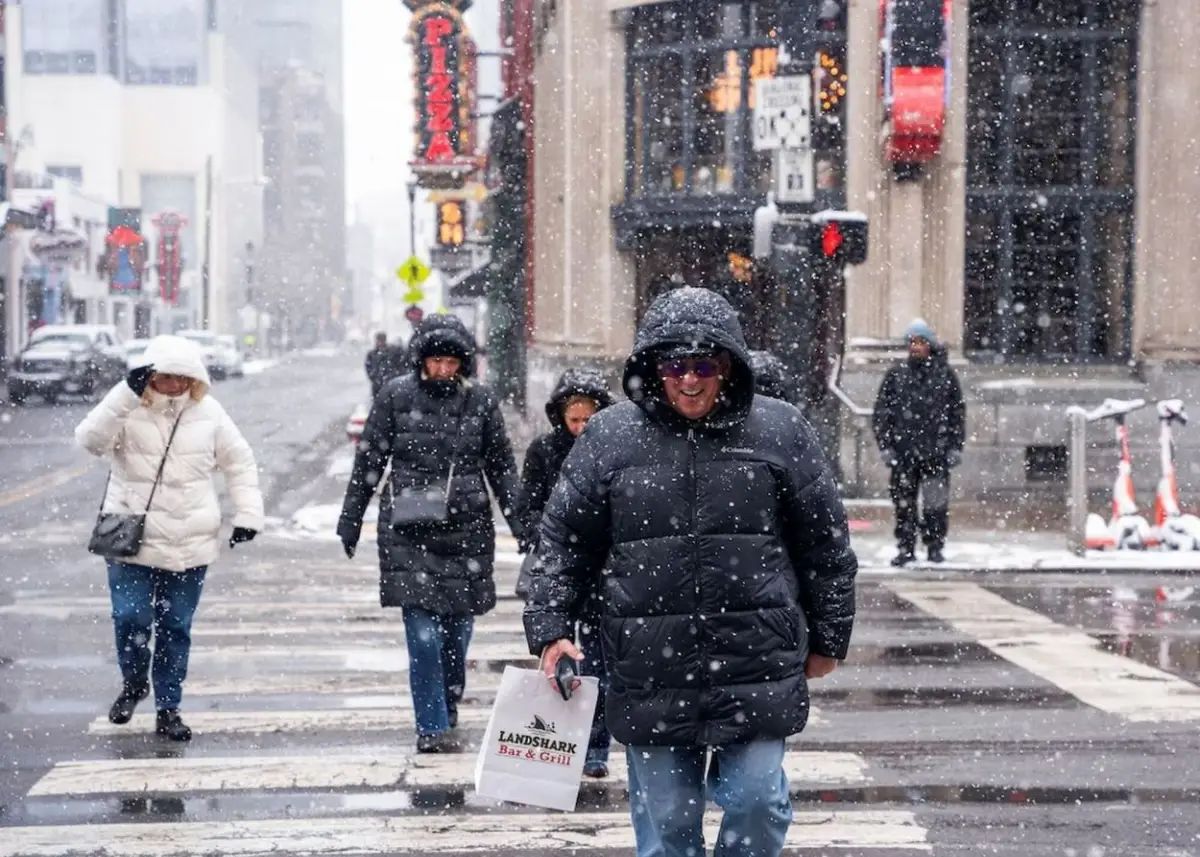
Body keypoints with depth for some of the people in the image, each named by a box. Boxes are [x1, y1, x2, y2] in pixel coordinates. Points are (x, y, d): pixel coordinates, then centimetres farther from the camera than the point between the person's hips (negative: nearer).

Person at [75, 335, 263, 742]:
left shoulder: (208, 413, 2)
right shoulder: (129, 410, -7)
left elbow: (239, 461, 11)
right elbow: (91, 439, -24)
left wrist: (248, 513, 2)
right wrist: (127, 393, -33)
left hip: (190, 546, 2)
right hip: (132, 541, -2)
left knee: (176, 628, 7)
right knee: (130, 620, -8)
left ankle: (168, 708, 18)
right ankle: (133, 683, 22)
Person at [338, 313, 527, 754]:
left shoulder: (480, 401, 6)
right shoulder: (396, 395, 1)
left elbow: (502, 466, 14)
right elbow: (368, 461, 8)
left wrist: (520, 522, 8)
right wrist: (350, 519, 9)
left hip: (467, 529, 2)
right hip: (409, 531, -2)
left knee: (457, 632, 7)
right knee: (423, 634, -9)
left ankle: (446, 715, 27)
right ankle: (432, 726, -2)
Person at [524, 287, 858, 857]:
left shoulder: (779, 431, 1)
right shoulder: (610, 437, 2)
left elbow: (826, 542, 8)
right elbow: (562, 539, 8)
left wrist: (827, 639, 10)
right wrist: (550, 630, 0)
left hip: (755, 665, -1)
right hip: (651, 671, 1)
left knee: (756, 801, 0)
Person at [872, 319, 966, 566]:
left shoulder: (945, 374, 6)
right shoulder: (896, 374, 6)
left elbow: (958, 412, 8)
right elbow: (881, 412, 6)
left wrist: (955, 446, 1)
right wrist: (885, 445, -1)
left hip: (936, 451, -1)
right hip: (903, 451, 1)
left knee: (936, 503, 0)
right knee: (904, 502, 3)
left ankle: (935, 546, 10)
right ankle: (906, 549, 10)